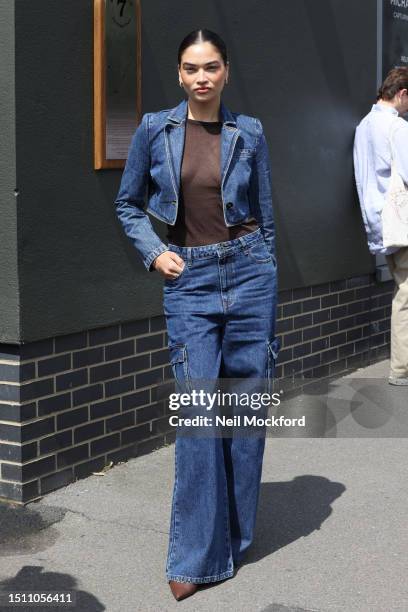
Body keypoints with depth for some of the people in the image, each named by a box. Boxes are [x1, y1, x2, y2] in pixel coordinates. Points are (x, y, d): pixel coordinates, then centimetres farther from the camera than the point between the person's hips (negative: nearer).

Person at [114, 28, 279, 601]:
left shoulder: (249, 133, 3)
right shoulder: (154, 130, 3)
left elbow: (266, 215, 10)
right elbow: (128, 204, 14)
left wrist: (262, 275, 11)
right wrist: (154, 253, 0)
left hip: (248, 273, 1)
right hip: (189, 281, -1)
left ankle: (237, 534, 22)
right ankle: (197, 554, 3)